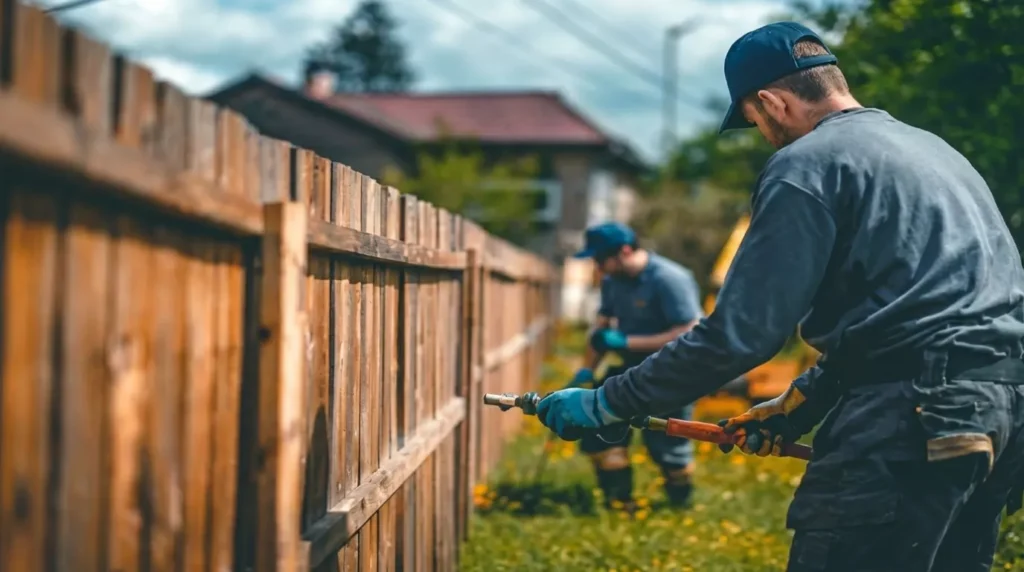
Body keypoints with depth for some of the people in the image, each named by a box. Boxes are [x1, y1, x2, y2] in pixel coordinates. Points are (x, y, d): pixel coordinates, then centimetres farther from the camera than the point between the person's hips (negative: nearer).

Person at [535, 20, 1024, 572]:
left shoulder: (805, 164, -5)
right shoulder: (931, 148, 22)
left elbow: (738, 332, -11)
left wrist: (606, 402, -3)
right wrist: (799, 404, 26)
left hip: (914, 427, -9)